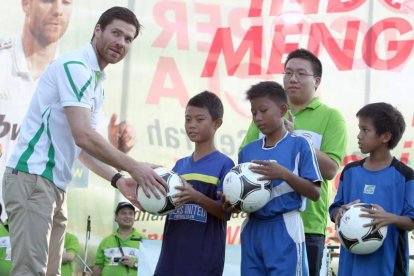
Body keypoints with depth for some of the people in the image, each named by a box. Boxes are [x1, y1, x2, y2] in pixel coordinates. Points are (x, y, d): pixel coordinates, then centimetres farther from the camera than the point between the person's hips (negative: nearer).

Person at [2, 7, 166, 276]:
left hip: (55, 184, 10)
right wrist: (133, 168, -17)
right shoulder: (75, 66, -12)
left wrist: (117, 180, 7)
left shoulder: (97, 83, 19)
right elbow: (83, 136, -21)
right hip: (32, 177, -10)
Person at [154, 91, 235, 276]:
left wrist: (197, 197, -25)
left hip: (204, 258, -6)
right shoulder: (180, 165, 15)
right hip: (172, 256, 6)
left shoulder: (223, 165, -3)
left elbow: (225, 212, -9)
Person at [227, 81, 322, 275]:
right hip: (253, 231, 5)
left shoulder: (299, 145, -3)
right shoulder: (247, 151, 12)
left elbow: (315, 193, -6)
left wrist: (284, 174, -19)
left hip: (285, 231, -5)